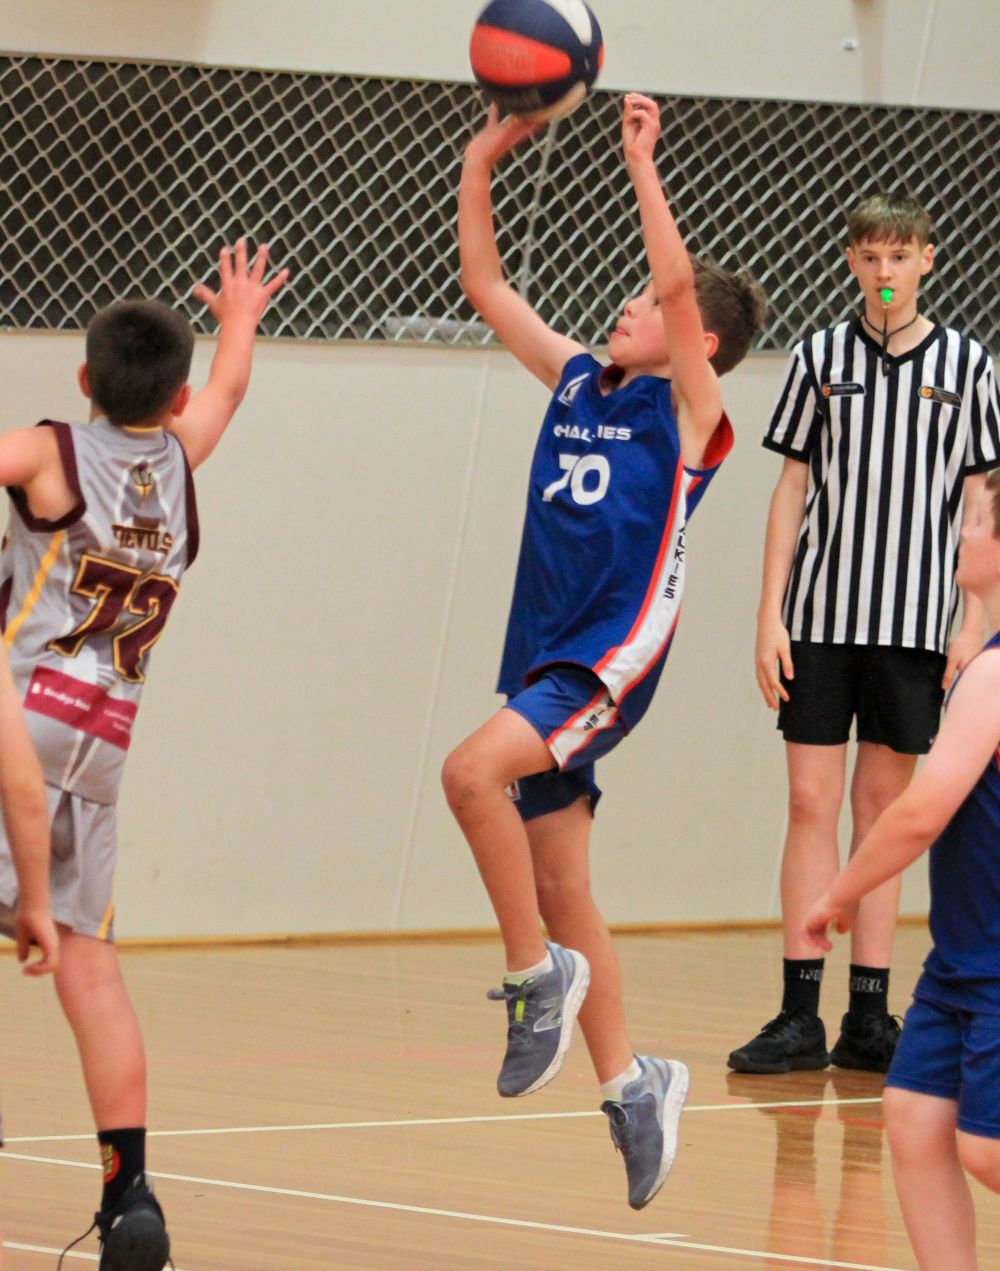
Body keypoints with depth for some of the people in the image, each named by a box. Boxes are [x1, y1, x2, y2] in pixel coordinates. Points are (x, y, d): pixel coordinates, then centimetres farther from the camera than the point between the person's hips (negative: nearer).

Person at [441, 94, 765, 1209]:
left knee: (473, 772, -29)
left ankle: (540, 976, -14)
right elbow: (485, 286, 17)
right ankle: (629, 1083, 20)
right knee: (558, 887, 10)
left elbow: (682, 282, -19)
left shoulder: (689, 409, -4)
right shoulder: (578, 382, 14)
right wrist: (481, 164, 9)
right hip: (542, 656, 8)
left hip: (612, 655, -8)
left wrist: (640, 161, -19)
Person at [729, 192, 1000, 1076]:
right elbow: (793, 488, 7)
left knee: (884, 806, 4)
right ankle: (800, 1017, -1)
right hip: (820, 617, 0)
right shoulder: (820, 357, 5)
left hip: (915, 622, 0)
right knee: (812, 804, -2)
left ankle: (869, 1020, 8)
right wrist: (770, 614, 1)